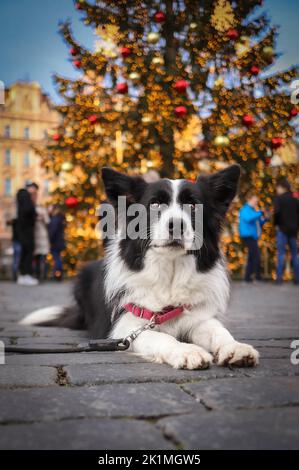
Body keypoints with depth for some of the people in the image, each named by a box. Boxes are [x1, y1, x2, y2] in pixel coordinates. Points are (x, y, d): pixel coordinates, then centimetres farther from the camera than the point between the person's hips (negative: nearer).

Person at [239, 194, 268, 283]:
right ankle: (258, 275, -13)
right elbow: (249, 218, -29)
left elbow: (258, 224, 21)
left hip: (253, 236, 10)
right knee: (256, 255, -15)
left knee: (252, 257, 11)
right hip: (248, 236, -10)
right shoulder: (245, 209, -8)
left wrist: (264, 219, 4)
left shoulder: (253, 210, 20)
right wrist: (260, 213, -27)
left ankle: (248, 276, 15)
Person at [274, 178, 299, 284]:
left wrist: (276, 224, -4)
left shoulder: (279, 198, -4)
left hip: (282, 229, -5)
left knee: (281, 253, -4)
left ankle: (279, 277, -8)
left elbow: (277, 212, -17)